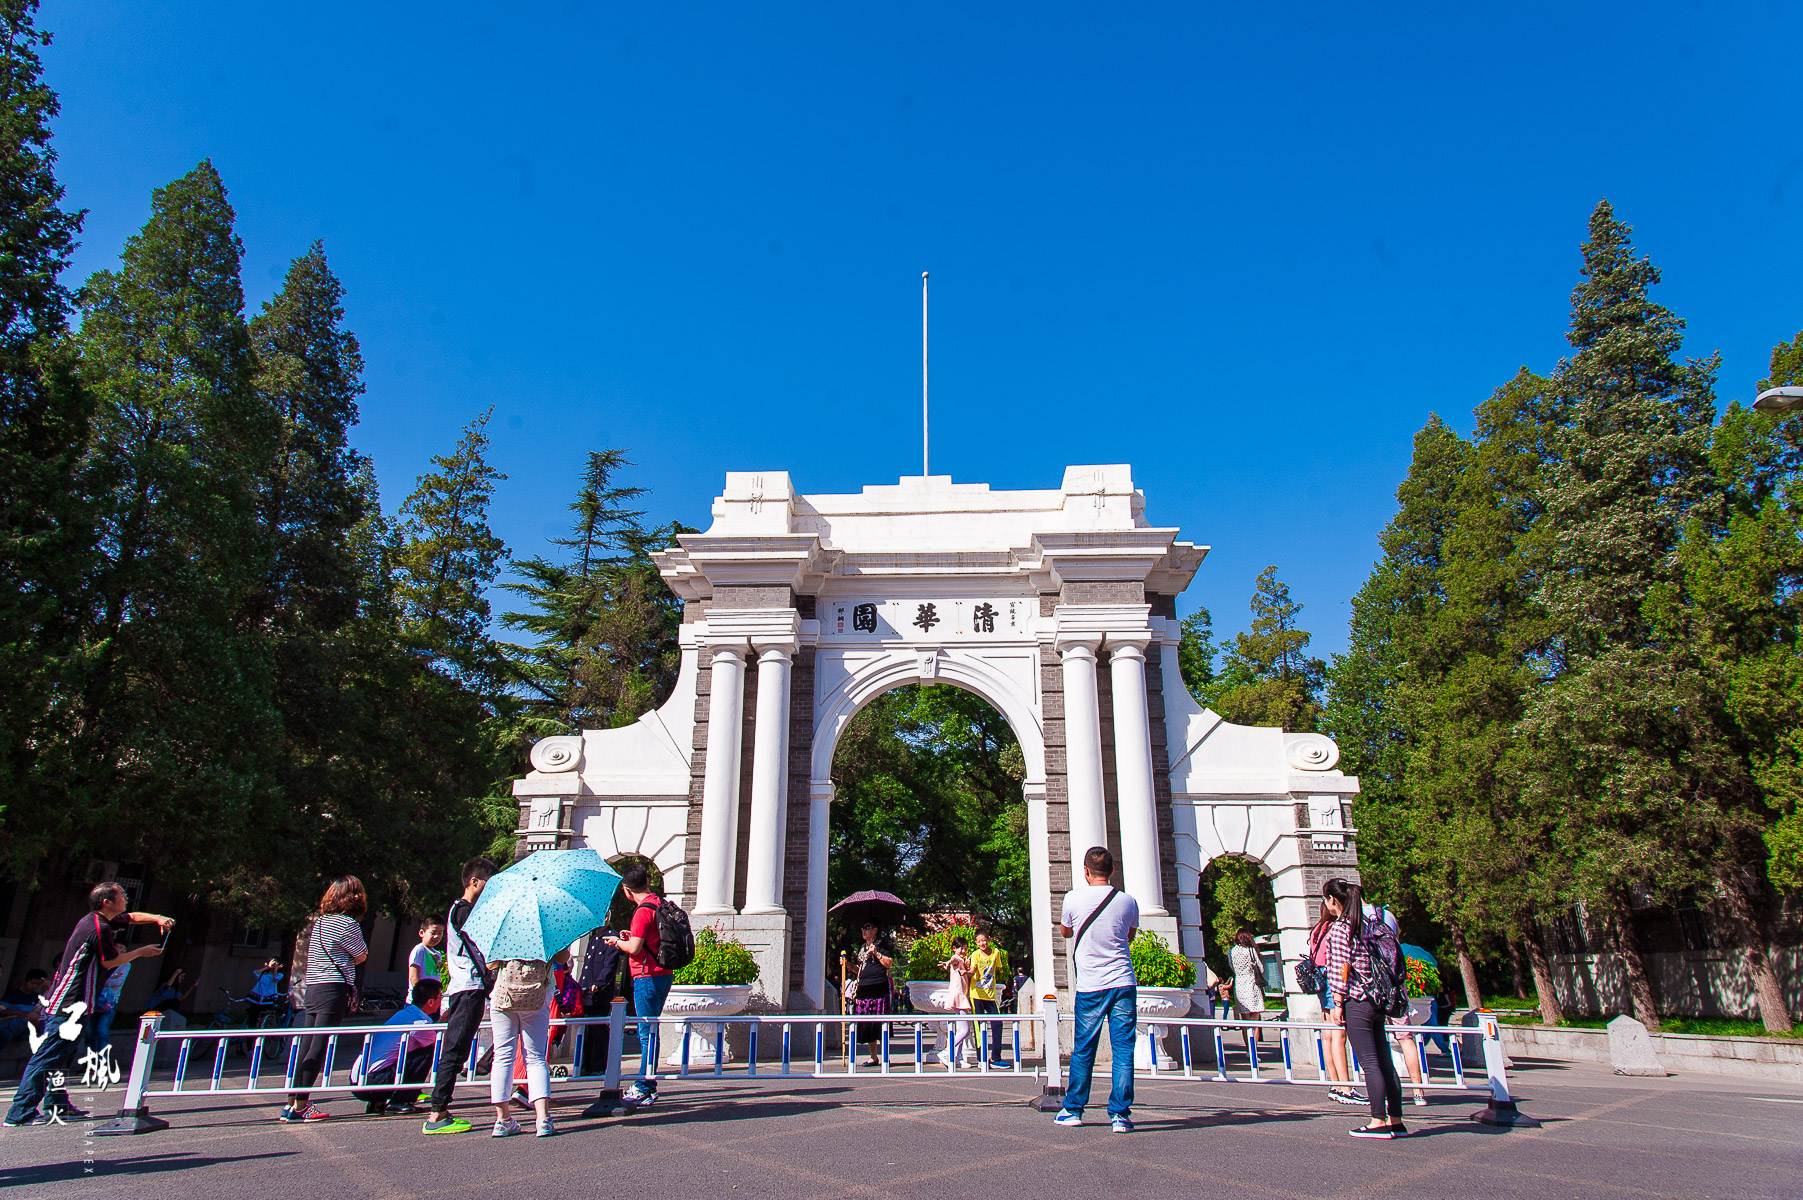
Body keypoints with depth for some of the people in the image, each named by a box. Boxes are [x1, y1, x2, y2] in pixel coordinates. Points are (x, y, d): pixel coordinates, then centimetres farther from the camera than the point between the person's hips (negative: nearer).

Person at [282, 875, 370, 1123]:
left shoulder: (319, 921, 14)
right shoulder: (348, 924, -10)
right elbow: (360, 957, 1)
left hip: (313, 988, 8)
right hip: (334, 990, -8)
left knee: (307, 1046, 11)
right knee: (318, 1047, -6)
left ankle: (291, 1103, 15)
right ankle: (300, 1105, -5)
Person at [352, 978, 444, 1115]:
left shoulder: (403, 1013, 15)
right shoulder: (419, 1022, -14)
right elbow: (441, 1046, 2)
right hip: (372, 1082, -9)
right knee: (427, 1053, -10)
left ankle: (376, 1103, 17)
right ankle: (398, 1102, -7)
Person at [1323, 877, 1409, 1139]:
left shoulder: (1339, 927, -10)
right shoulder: (1370, 924, 12)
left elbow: (1341, 968, -14)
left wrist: (1337, 1003, -10)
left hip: (1356, 1002, -7)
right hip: (1377, 1001, 7)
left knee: (1369, 1063, -4)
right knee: (1384, 1061, 9)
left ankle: (1379, 1122, -3)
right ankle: (1396, 1121, 14)